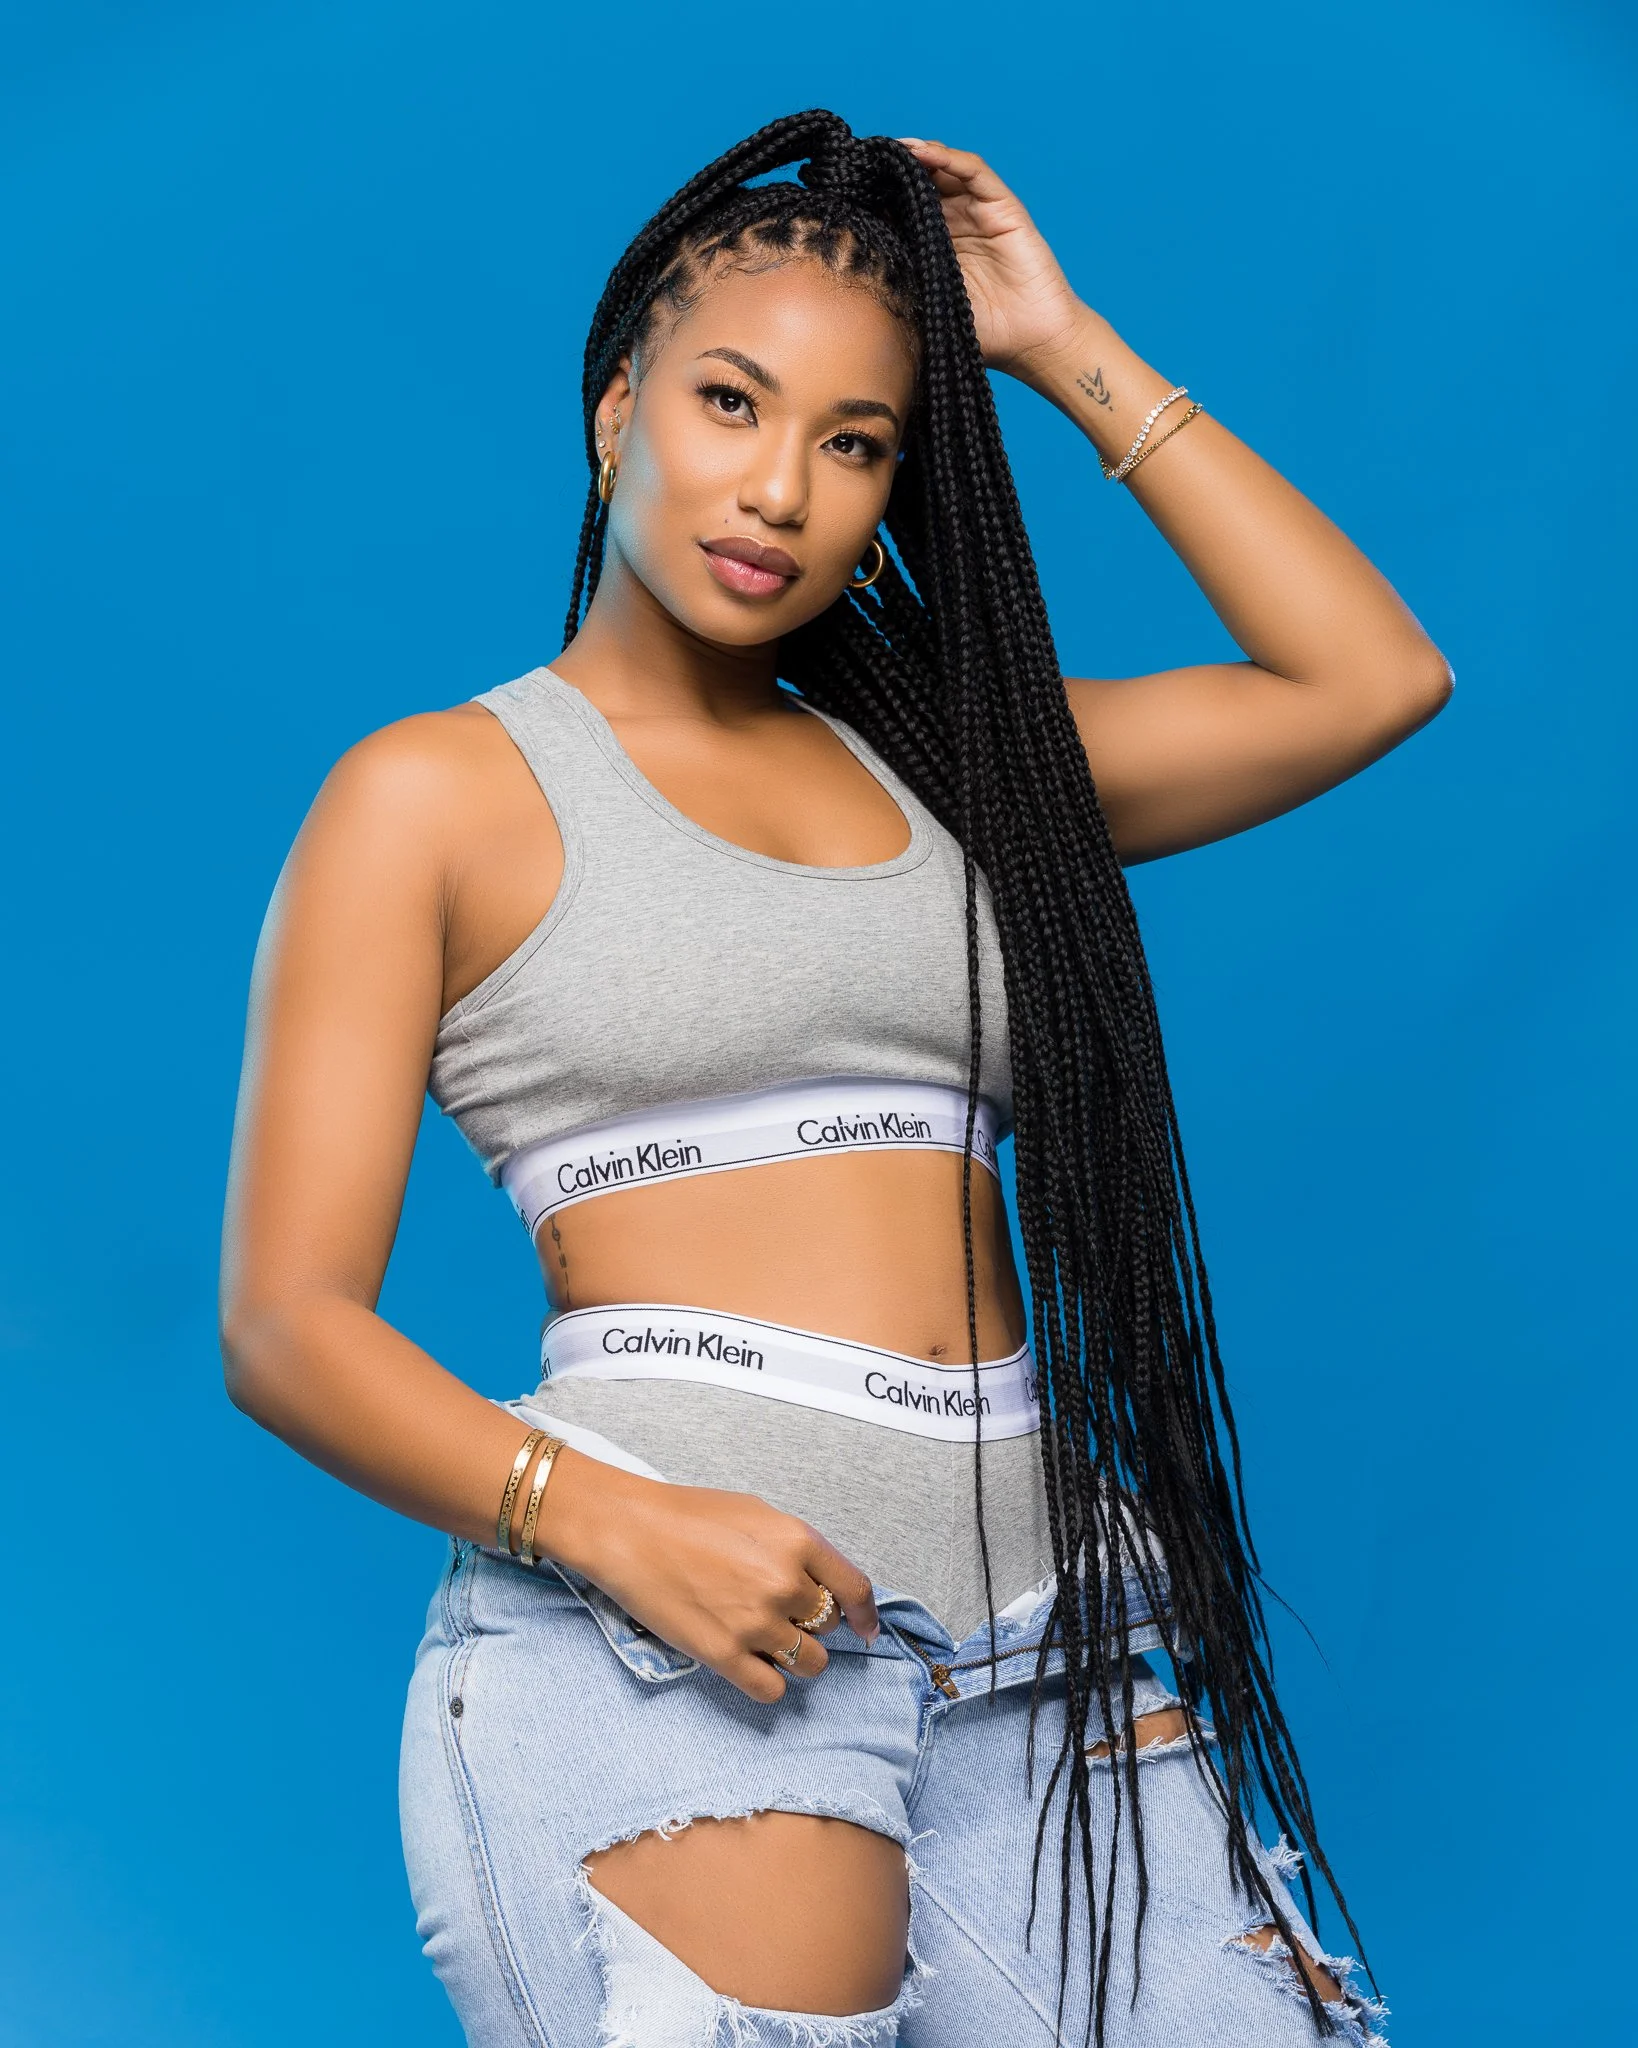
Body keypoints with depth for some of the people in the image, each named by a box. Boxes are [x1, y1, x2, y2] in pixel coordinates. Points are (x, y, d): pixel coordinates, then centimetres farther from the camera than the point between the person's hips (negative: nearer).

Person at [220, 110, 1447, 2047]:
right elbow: (288, 1327, -1)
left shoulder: (938, 755, 18)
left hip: (1051, 1608, 4)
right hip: (681, 1621, -4)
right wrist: (607, 1521, -18)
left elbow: (1371, 679, 14)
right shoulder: (435, 795, 5)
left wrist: (1069, 351, 13)